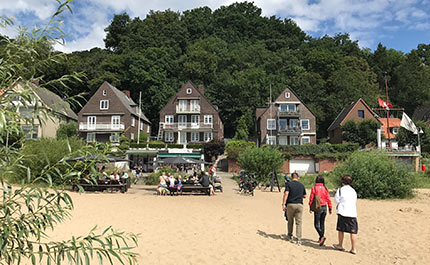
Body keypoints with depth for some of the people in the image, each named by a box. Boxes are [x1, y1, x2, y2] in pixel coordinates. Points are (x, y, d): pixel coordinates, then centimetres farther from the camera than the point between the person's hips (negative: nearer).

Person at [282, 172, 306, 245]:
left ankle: (290, 235, 31)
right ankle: (299, 239, -6)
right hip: (299, 205, 1)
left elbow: (286, 194, -15)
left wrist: (283, 204, -16)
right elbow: (304, 196, 15)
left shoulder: (289, 184, -3)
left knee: (290, 220, 18)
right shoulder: (302, 185, 8)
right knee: (299, 222, 1)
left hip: (290, 204, -1)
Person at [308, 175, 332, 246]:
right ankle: (320, 239, 21)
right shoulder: (325, 188, 0)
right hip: (324, 207, 4)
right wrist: (330, 208, 10)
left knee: (316, 224, 3)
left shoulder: (314, 188, -9)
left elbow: (311, 198, -7)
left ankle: (322, 236, -17)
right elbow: (328, 199, 2)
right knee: (322, 223, 15)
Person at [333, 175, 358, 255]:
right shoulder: (353, 191, 10)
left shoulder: (340, 190, -2)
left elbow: (336, 200, 1)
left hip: (343, 212, -3)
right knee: (353, 231, 4)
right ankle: (354, 249, 3)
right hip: (352, 213, 3)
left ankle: (340, 245, 25)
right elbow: (355, 202, 16)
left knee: (341, 229, 13)